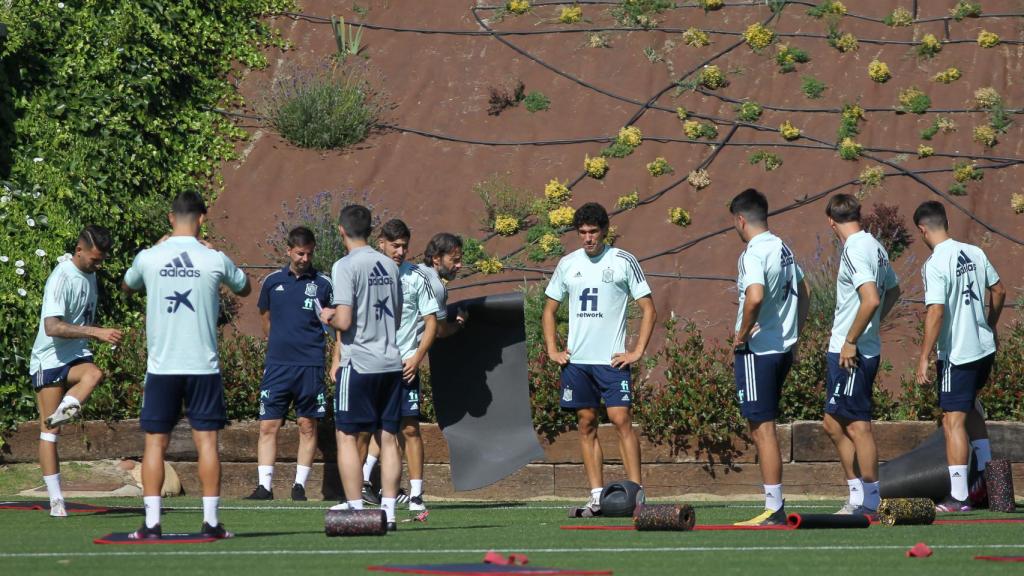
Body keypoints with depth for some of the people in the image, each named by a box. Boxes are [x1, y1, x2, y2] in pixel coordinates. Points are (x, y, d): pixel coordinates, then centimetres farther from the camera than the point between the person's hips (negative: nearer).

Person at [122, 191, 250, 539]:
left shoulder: (148, 258, -2)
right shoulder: (214, 260, -4)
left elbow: (127, 286, 22)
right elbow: (244, 289, 18)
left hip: (161, 366, 1)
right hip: (203, 366, -1)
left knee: (155, 442, 4)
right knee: (206, 440, 4)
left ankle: (151, 523, -1)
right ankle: (211, 520, 2)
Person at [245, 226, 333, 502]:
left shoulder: (323, 283, 3)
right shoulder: (272, 282, 9)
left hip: (311, 366, -1)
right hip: (277, 365, 1)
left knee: (308, 427, 2)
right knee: (268, 426, -3)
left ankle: (300, 485, 8)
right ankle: (264, 486, -2)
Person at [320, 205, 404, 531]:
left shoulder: (345, 267, -10)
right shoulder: (389, 266, 11)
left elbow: (344, 321, -17)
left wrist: (327, 317, 5)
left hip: (359, 364, -6)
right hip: (391, 363, 6)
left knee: (348, 437, 1)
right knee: (388, 437, 7)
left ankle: (355, 510, -3)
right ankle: (388, 512, 5)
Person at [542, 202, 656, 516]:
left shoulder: (623, 261, -2)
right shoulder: (567, 264, 10)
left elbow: (648, 309, 0)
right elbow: (549, 309, 20)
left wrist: (637, 351, -7)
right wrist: (552, 350, 9)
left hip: (612, 359, -4)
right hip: (576, 360, 4)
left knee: (621, 420, -11)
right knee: (587, 425, 4)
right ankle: (597, 497, 7)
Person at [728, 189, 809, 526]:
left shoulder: (753, 253, -15)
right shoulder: (783, 249, 13)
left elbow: (755, 295, -31)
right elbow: (803, 293, 23)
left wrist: (742, 333, -17)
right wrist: (793, 335, 25)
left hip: (757, 350, -9)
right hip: (784, 348, 9)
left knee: (762, 429, -5)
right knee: (761, 427, 15)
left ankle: (774, 510, -5)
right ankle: (773, 504, 16)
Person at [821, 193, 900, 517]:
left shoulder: (855, 250, -16)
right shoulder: (875, 247, 13)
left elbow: (871, 299, -26)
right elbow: (893, 291, 27)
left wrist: (850, 341, -19)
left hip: (851, 353, -10)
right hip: (867, 348, 10)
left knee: (857, 426, -3)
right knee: (834, 424, 15)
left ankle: (869, 503, 2)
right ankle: (858, 497, 19)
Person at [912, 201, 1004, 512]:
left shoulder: (935, 264, -17)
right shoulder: (975, 253, 4)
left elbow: (936, 312, -22)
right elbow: (998, 291, 13)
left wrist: (924, 359, -18)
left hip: (957, 354, -7)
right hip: (985, 348, 7)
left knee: (954, 420, -3)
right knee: (969, 406, 28)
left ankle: (958, 497, -3)